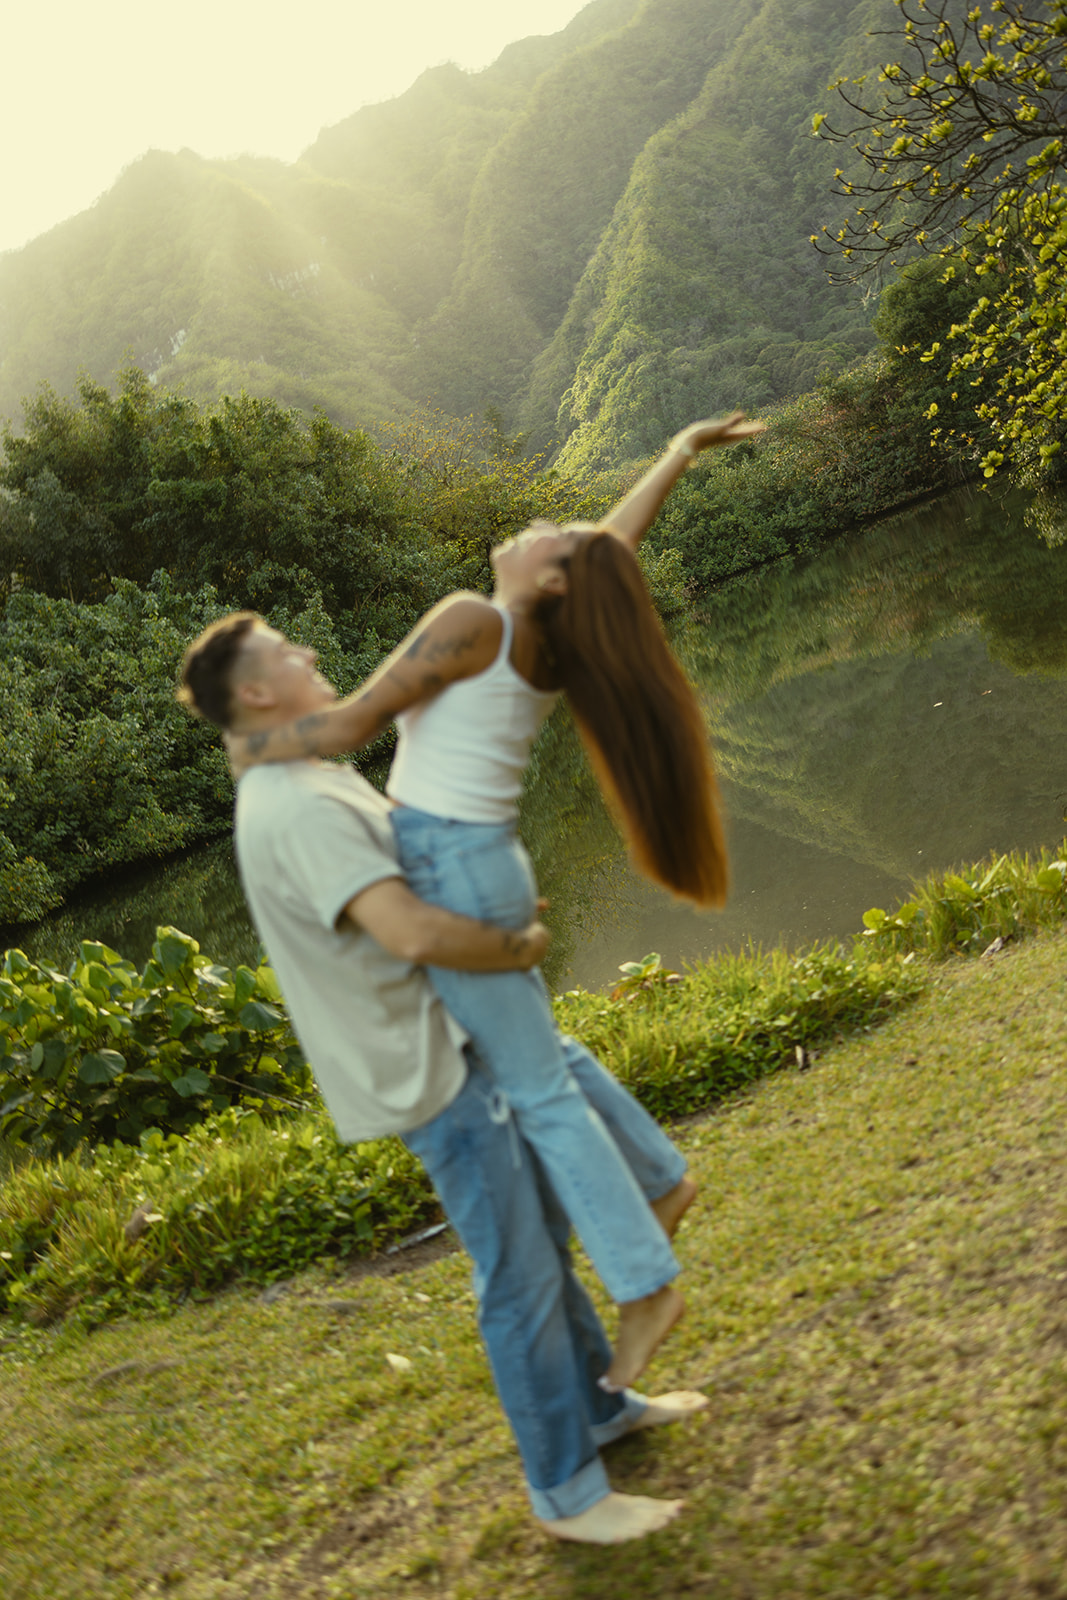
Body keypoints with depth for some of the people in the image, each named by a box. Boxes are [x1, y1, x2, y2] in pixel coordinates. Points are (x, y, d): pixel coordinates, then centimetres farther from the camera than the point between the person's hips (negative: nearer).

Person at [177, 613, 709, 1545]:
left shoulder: (320, 782, 10)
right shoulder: (296, 812, -24)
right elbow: (412, 932, -35)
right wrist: (519, 949, -17)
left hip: (454, 1041, 10)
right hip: (428, 1073, -10)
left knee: (542, 1235, 22)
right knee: (521, 1277, 0)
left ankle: (598, 1406, 41)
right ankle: (567, 1492, 16)